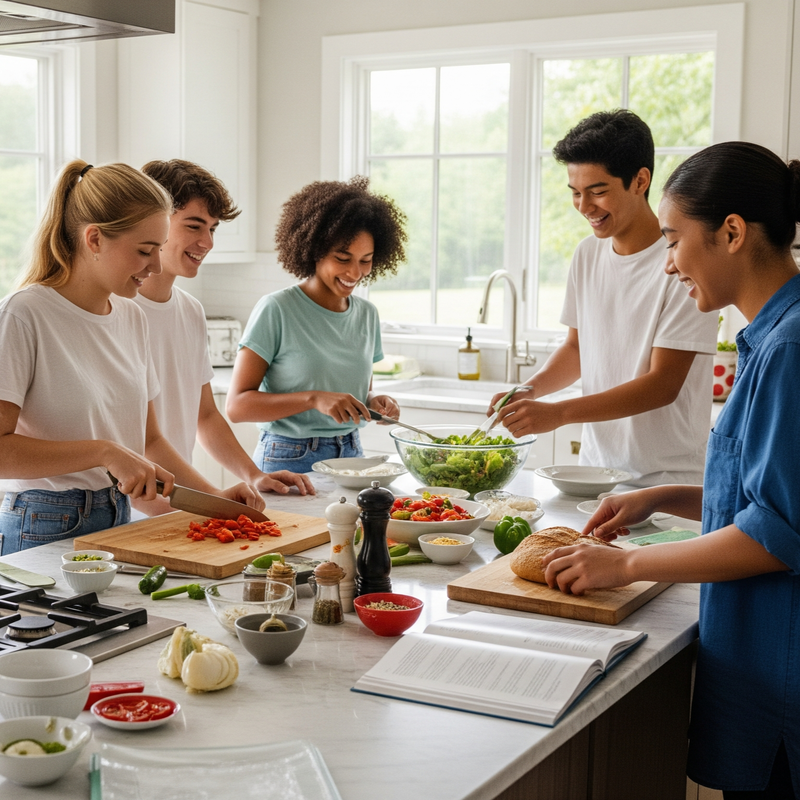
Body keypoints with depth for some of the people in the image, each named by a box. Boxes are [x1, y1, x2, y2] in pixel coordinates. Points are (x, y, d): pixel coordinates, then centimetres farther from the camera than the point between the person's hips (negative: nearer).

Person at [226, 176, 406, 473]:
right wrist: (314, 398, -23)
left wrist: (374, 403, -2)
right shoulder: (276, 310, -9)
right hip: (289, 461, -5)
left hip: (350, 457, 5)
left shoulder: (367, 314, 9)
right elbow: (237, 406, -13)